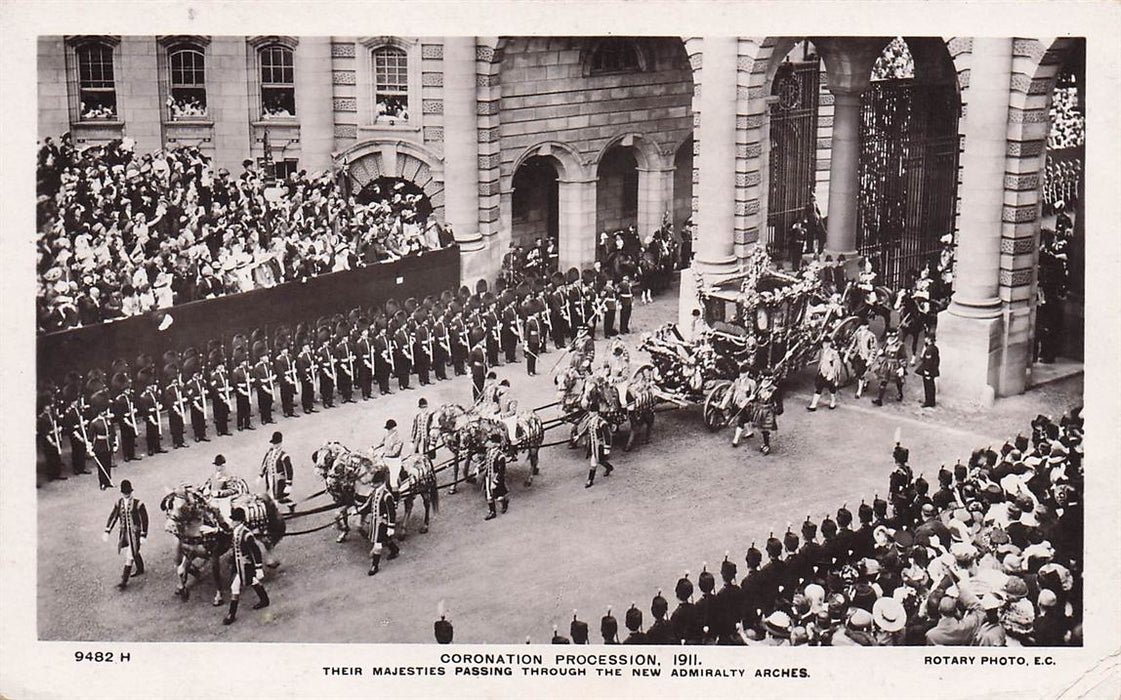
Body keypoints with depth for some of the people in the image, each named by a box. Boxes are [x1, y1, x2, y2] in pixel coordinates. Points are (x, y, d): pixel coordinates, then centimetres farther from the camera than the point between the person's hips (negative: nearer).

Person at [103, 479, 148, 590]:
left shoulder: (138, 504, -14)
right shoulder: (119, 503, 0)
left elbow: (144, 519, -11)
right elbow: (113, 517, 3)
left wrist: (143, 535, -14)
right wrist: (107, 531, -4)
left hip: (134, 533, -5)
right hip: (123, 532, 5)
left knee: (130, 556, -5)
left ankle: (124, 581, -3)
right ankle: (140, 569, 45)